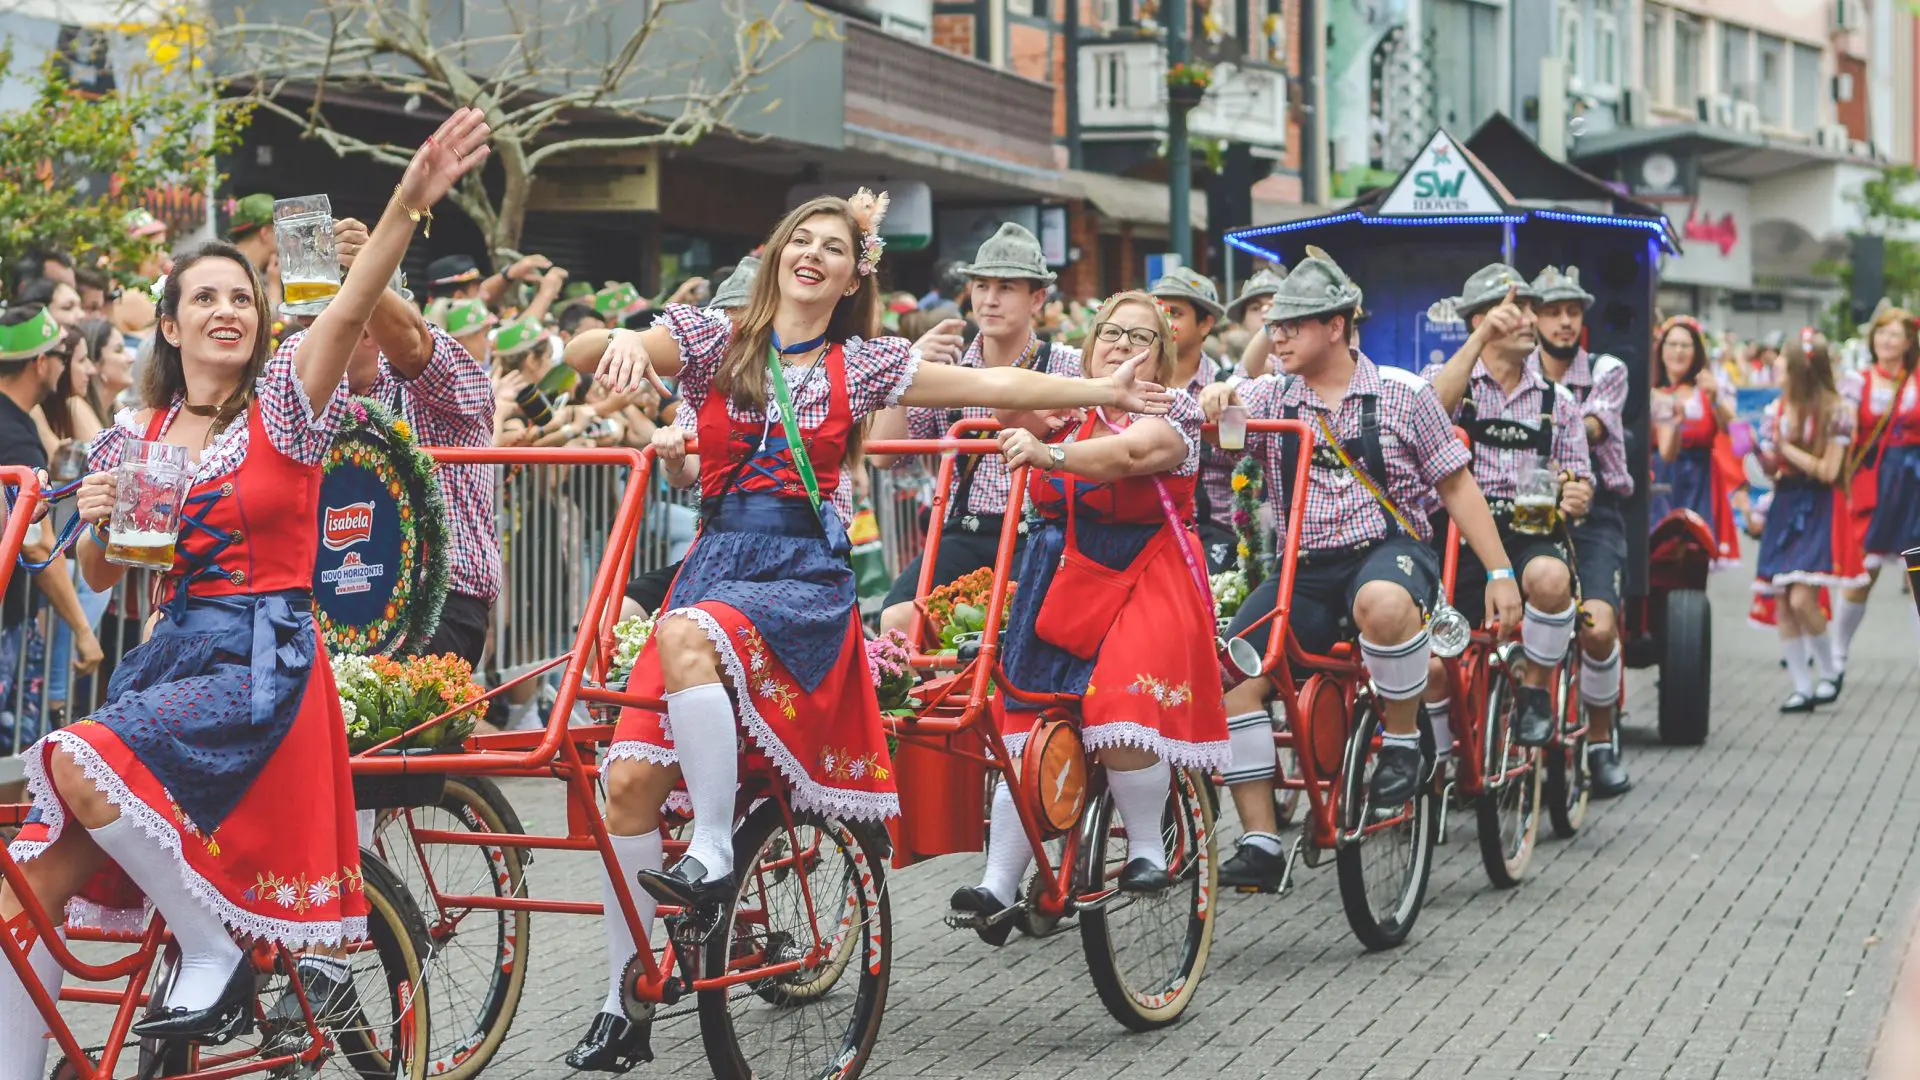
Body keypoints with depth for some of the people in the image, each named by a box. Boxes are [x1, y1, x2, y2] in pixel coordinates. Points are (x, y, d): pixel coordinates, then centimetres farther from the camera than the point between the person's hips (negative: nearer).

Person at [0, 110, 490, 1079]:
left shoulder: (284, 405, 0)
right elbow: (100, 576, 20)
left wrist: (410, 200, -35)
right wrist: (97, 520, -4)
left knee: (83, 761, -31)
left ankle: (215, 954, -14)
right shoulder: (135, 437, 12)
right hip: (171, 650, 5)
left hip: (264, 658, -5)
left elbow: (349, 309, -18)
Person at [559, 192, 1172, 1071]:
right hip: (716, 559, 2)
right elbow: (580, 352, -2)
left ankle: (714, 855, -28)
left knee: (687, 636, -37)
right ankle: (622, 1005, 2)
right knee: (630, 777, -9)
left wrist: (1103, 392, 7)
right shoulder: (713, 343, 9)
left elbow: (994, 385, 9)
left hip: (803, 576, -2)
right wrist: (623, 341, -24)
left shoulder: (862, 367, 9)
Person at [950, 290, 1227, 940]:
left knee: (1121, 714, -25)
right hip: (1063, 585, 5)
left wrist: (1048, 454, -40)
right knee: (1028, 727, -4)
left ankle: (1147, 849, -4)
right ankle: (999, 886, -3)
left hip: (1147, 581, -5)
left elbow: (1128, 453, -24)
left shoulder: (1175, 412, -4)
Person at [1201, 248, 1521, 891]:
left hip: (1390, 550, -3)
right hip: (1305, 569, 3)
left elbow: (1456, 485, 8)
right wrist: (1216, 400, -25)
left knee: (1382, 603, -41)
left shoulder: (1401, 393, 5)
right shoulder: (1270, 397, 11)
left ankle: (1403, 737, -15)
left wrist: (1500, 573, 3)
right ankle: (1260, 843, -12)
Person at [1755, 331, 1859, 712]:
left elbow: (1828, 471, -11)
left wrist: (1787, 448, -13)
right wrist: (1764, 457, -6)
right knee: (1782, 605, 2)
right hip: (1784, 506, 6)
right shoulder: (1777, 410, 7)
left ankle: (1830, 670, 6)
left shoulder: (1835, 412, -8)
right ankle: (1802, 687, 10)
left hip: (1816, 510, -6)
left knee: (1802, 599, -17)